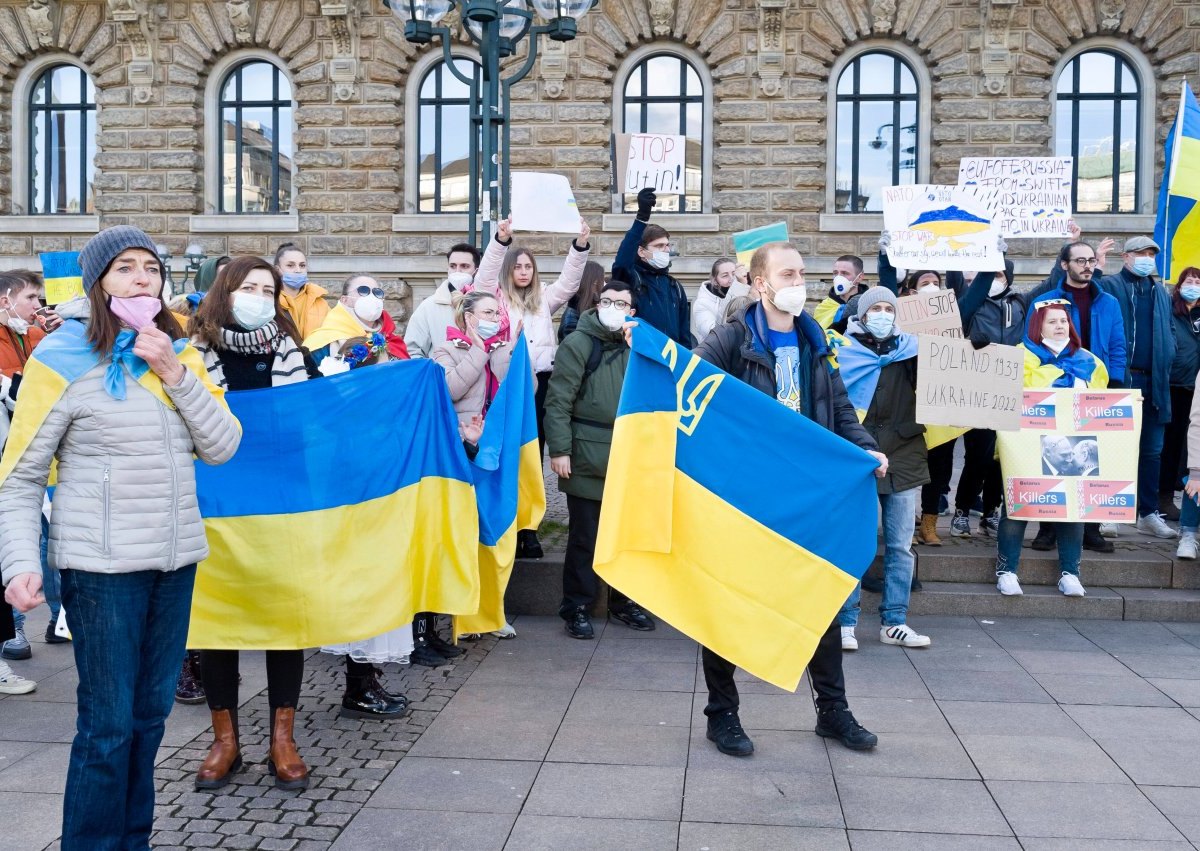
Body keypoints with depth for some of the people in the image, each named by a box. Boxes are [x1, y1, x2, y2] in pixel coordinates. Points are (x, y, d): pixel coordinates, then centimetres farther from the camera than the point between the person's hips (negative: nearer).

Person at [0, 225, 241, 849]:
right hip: (102, 565, -5)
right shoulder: (63, 359, -6)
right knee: (108, 725, -1)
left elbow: (223, 447, 0)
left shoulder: (177, 352, 9)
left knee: (150, 714, 13)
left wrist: (176, 374, -11)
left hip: (176, 559, 5)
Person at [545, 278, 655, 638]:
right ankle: (576, 607, 14)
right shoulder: (578, 344, -5)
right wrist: (559, 449, -16)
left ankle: (623, 601, 27)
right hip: (587, 457, -5)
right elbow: (558, 401, -11)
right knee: (585, 536, 1)